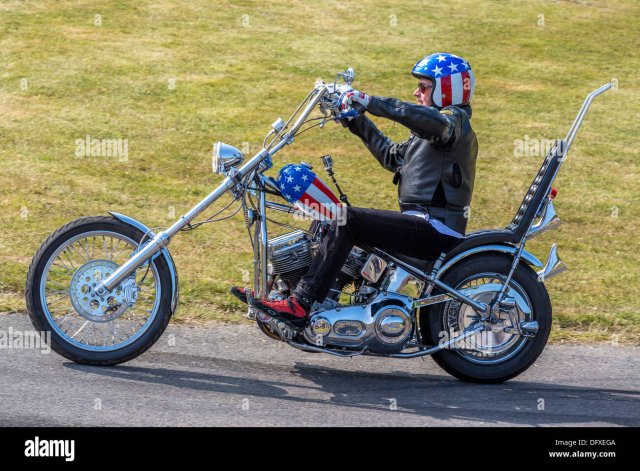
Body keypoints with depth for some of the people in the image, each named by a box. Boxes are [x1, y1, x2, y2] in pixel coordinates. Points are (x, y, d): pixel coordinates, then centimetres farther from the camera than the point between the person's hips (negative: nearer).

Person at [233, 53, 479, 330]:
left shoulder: (455, 120, -8)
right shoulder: (428, 130, 23)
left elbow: (432, 120, -32)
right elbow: (393, 157, 32)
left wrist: (371, 103, -34)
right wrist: (358, 123, 22)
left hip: (437, 228, -10)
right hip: (425, 223, 10)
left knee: (348, 220, -25)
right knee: (332, 222, 9)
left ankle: (300, 306, -30)